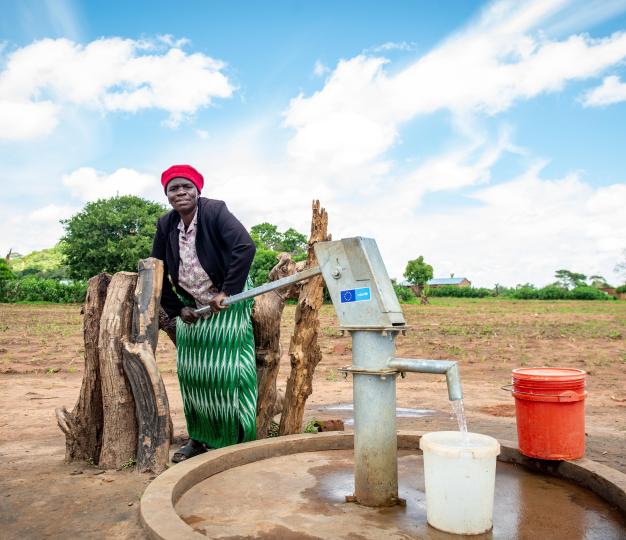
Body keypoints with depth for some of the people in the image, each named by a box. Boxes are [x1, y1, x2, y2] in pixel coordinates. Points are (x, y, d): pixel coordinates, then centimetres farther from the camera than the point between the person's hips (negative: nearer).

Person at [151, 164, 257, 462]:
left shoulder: (215, 211, -18)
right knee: (190, 373, 9)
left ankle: (239, 439, 11)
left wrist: (226, 293, -29)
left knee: (226, 371, -4)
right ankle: (199, 437, 25)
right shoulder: (166, 224, -2)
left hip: (225, 305, -5)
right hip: (191, 308, 5)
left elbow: (245, 247, -30)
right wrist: (177, 309, 2)